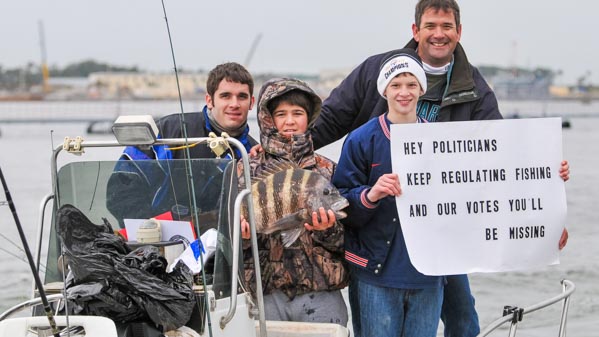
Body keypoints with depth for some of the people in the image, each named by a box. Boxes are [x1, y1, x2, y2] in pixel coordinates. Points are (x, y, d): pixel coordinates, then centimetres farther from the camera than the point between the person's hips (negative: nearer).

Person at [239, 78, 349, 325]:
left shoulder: (327, 170, 7)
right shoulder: (247, 170, 6)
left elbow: (346, 237, 6)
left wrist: (328, 229, -15)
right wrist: (241, 232, -15)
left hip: (321, 294, 0)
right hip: (265, 294, 0)